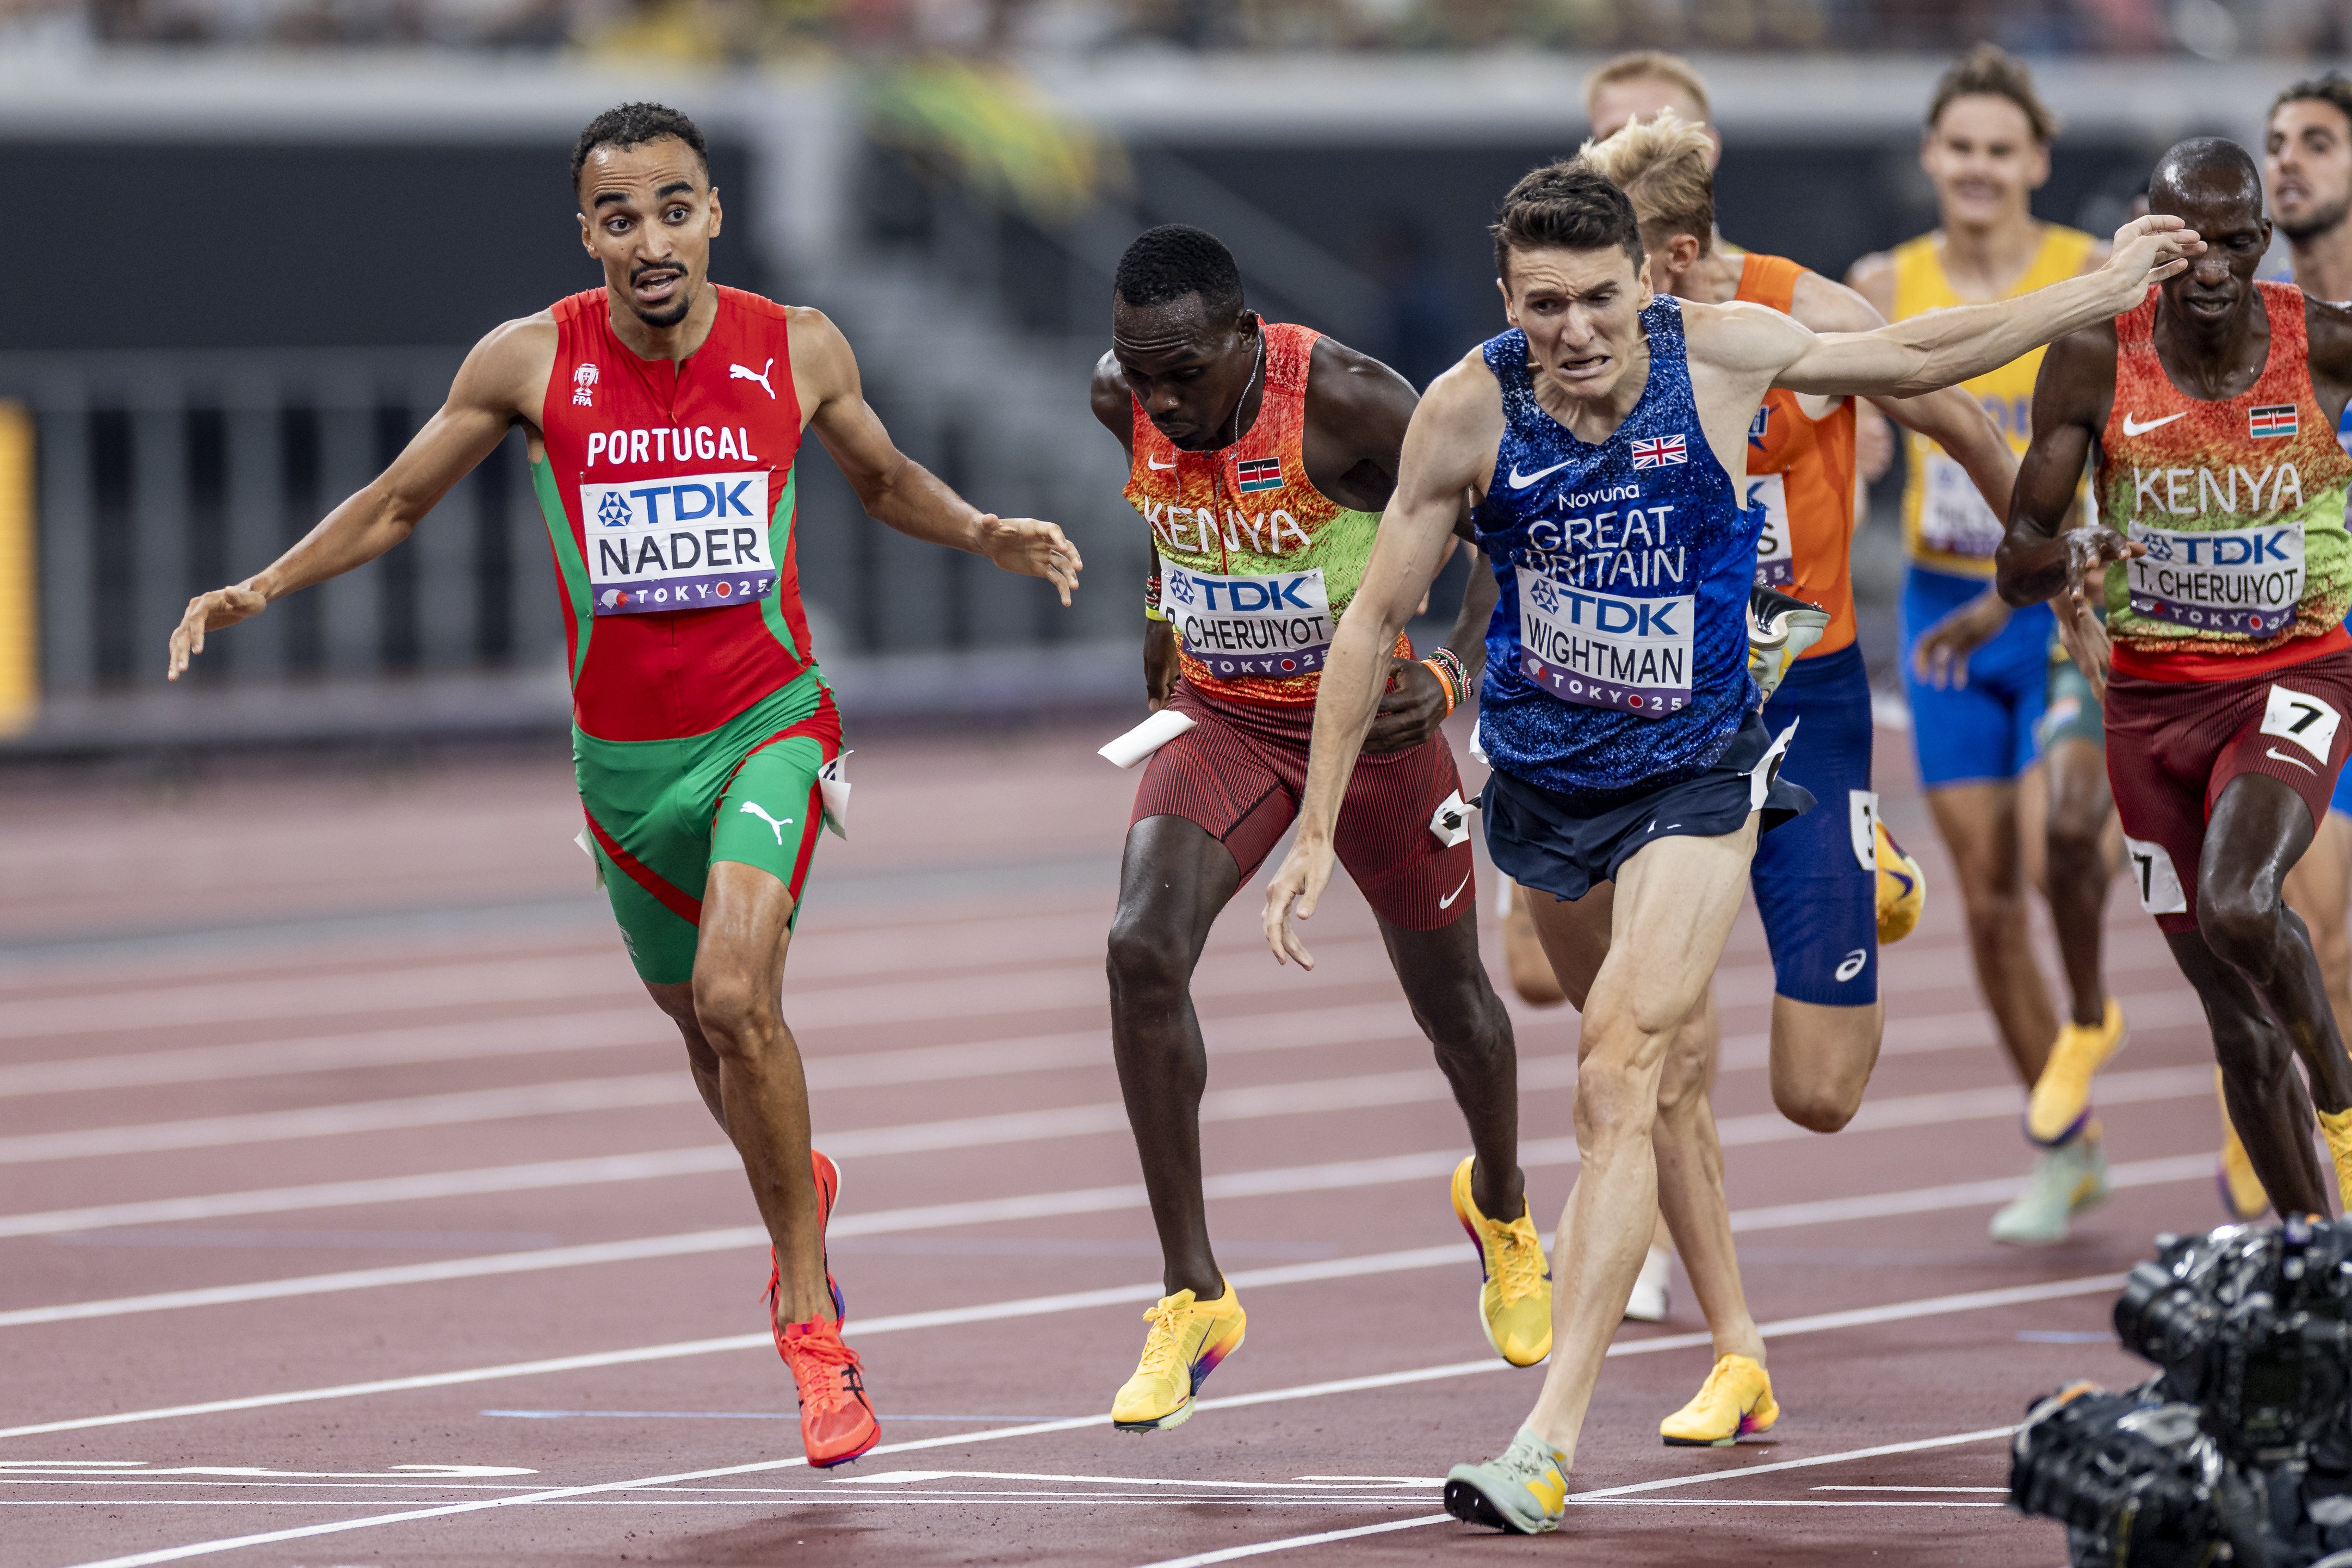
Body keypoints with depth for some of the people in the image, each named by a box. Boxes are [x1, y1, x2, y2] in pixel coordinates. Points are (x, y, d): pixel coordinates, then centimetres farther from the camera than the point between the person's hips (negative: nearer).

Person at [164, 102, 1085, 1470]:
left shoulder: (799, 352, -7)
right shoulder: (530, 362, -8)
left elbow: (884, 481, 13)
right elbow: (397, 504, 6)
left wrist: (986, 534, -5)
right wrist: (260, 589, -7)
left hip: (771, 724, -3)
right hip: (626, 753, 3)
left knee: (734, 991, -24)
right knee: (702, 1023, 18)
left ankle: (810, 1317, -14)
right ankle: (801, 1191, 51)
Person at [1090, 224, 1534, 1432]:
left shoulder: (1345, 400, -27)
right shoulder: (1126, 399, -13)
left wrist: (1455, 673, -29)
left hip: (1370, 719, -3)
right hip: (1222, 721, 3)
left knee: (1448, 995, 15)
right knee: (1141, 950, -22)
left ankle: (1500, 1203, 50)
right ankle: (1193, 1296, -13)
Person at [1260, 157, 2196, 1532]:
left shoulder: (1721, 352, -14)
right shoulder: (1468, 412, -14)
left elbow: (1912, 358, 5)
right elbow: (1378, 619, -5)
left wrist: (2108, 289, 11)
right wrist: (1318, 833, -6)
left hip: (1696, 774, -2)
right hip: (1542, 777, 2)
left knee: (1619, 1074, -18)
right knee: (1665, 1071, 19)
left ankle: (1551, 1440, -24)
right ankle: (1741, 1355, 41)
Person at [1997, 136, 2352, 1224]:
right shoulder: (2094, 362, -11)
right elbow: (2016, 566, -8)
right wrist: (2061, 559, -31)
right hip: (2155, 696, 2)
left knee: (2238, 906, -30)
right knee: (2239, 1024, 5)